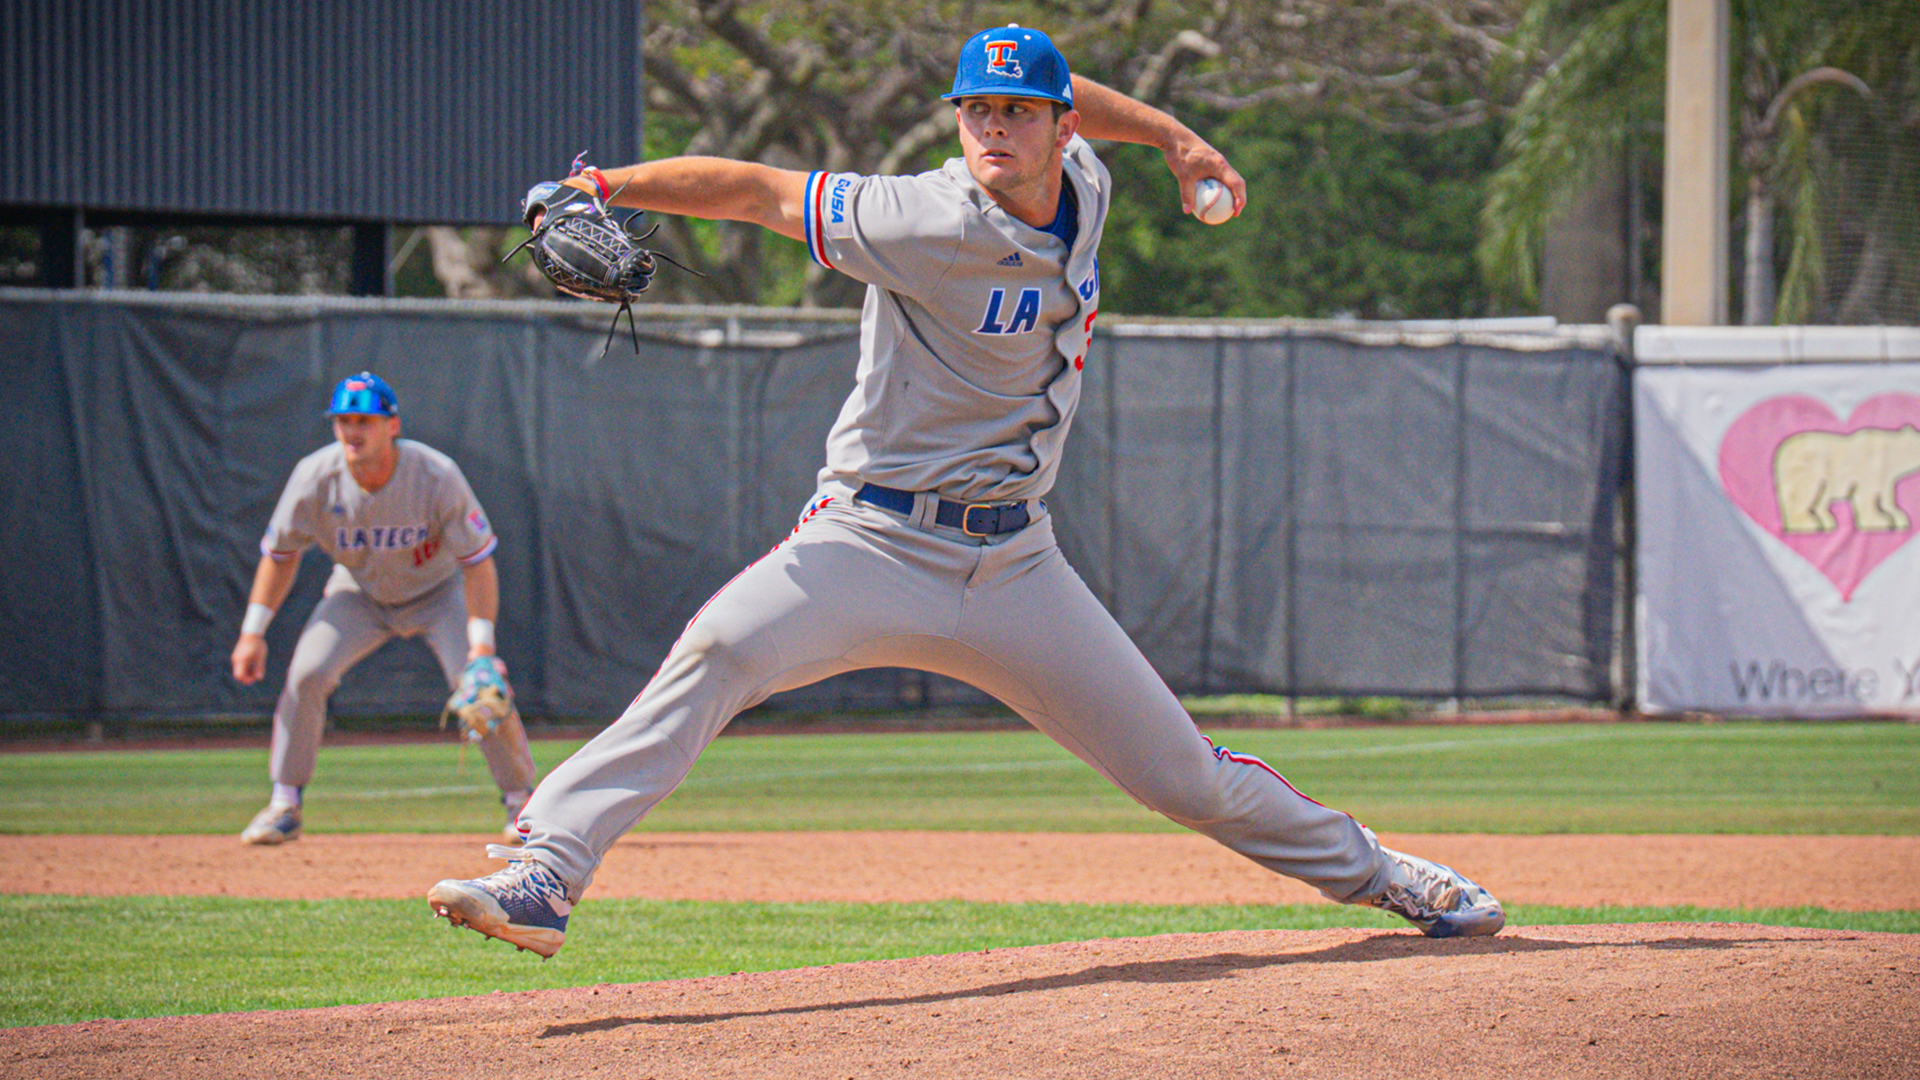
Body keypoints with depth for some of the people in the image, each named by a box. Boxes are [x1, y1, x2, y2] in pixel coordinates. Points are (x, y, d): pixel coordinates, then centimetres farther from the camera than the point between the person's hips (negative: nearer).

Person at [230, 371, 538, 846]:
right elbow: (280, 554, -8)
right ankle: (284, 806, -5)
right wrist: (253, 632, -11)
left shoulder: (437, 477, -30)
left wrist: (482, 645, -33)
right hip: (360, 593, 2)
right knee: (306, 674, -19)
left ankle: (521, 802, 2)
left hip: (437, 590, -2)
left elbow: (478, 562, -24)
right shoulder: (315, 478, -24)